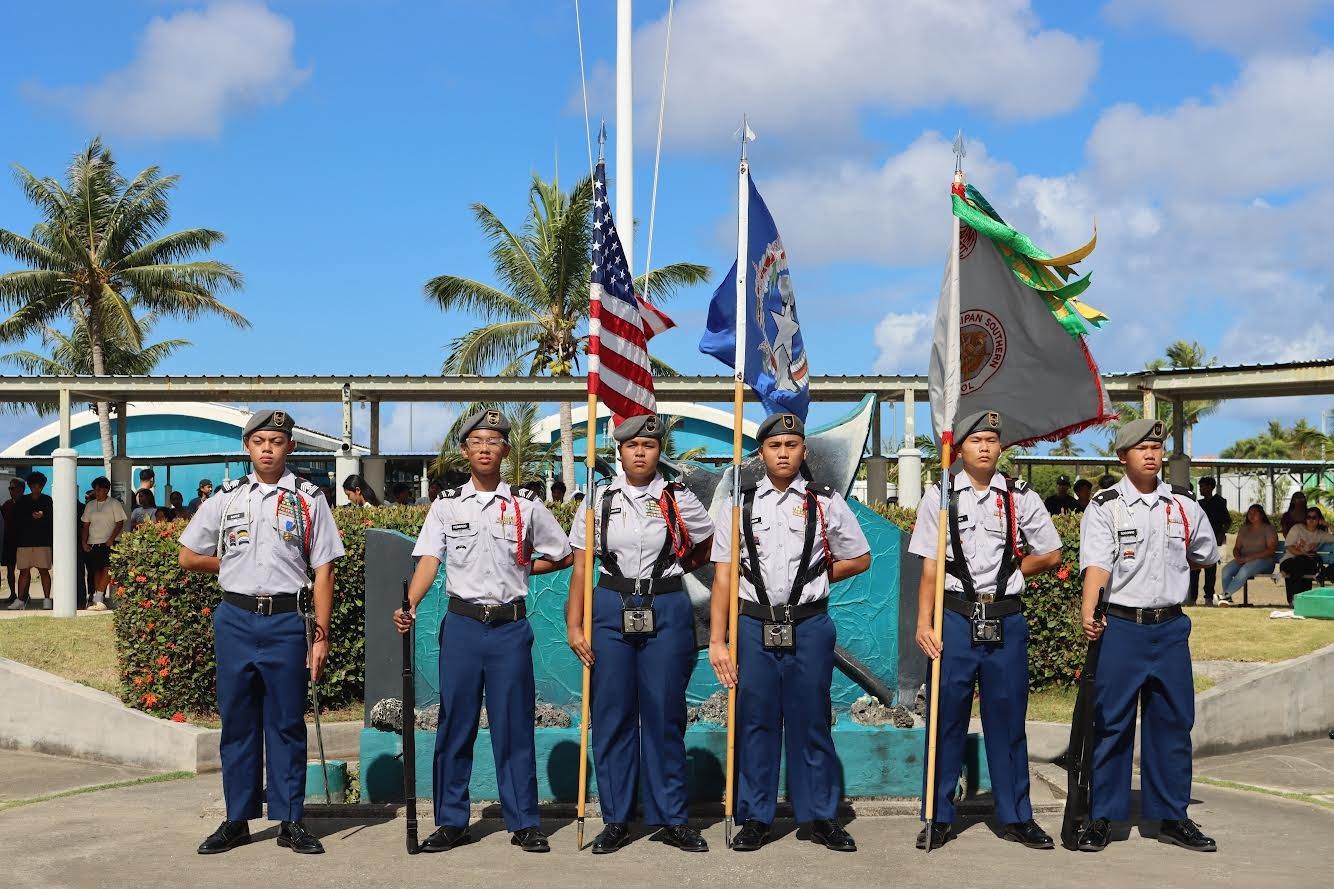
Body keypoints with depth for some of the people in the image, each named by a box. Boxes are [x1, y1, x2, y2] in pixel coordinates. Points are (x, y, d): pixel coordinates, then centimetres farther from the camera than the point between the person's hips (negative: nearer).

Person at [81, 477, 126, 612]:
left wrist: (111, 539, -14)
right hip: (92, 543, 5)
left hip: (108, 543, -5)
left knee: (107, 569, -19)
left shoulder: (114, 504, 2)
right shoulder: (90, 505, 16)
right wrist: (84, 542, 5)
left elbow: (120, 524, -3)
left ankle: (97, 598, -20)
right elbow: (85, 525, 17)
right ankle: (99, 600, 2)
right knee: (96, 570, 1)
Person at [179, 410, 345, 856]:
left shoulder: (309, 500, 3)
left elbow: (323, 571, -1)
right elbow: (188, 556, 16)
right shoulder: (226, 498, 8)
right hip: (235, 619, 2)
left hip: (287, 622, -2)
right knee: (237, 722, 7)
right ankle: (237, 820, 16)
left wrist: (320, 635, -6)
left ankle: (290, 821, 10)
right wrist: (236, 567, 9)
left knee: (287, 724, 3)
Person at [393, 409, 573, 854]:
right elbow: (428, 561, -6)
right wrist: (409, 607, -21)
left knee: (514, 726, 3)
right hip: (461, 623, 1)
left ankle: (524, 823, 11)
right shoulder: (446, 504, 6)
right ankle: (451, 822, 15)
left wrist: (520, 570, 5)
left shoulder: (526, 505, 6)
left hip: (510, 626, 0)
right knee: (455, 725, 5)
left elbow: (563, 556, 14)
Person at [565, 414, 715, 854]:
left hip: (667, 611, -1)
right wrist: (574, 625, -4)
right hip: (611, 609, 1)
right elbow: (581, 567, 2)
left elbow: (709, 545, 18)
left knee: (665, 715, 3)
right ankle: (615, 820, 13)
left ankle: (672, 818, 13)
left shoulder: (677, 500, 2)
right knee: (612, 716, 4)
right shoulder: (599, 500, 3)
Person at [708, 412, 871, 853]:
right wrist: (717, 641, -4)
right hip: (754, 625, 0)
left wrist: (815, 578, 5)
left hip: (810, 626, 0)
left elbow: (860, 558, 15)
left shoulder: (826, 502, 5)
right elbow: (724, 576, 1)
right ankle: (755, 818, 16)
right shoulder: (738, 504, 3)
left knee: (812, 723, 6)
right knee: (755, 723, 5)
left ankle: (821, 816, 18)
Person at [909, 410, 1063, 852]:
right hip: (955, 617, -1)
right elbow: (930, 568, -1)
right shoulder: (939, 496, 3)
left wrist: (1010, 573, 5)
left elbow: (1051, 554, 14)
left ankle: (1016, 816, 20)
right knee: (947, 718, 3)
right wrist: (924, 623, -8)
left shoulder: (1021, 497, 5)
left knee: (1008, 719, 8)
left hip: (1006, 620, 1)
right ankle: (937, 816, 13)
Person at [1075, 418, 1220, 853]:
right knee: (1112, 723, 0)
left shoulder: (1183, 507, 8)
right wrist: (1087, 612, -32)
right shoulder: (1105, 507, -5)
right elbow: (1097, 564, -19)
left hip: (1172, 627, 4)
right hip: (1122, 626, -4)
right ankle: (1102, 818, 9)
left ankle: (1172, 817, 20)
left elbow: (1206, 554, 27)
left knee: (1173, 723, 9)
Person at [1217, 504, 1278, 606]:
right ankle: (1227, 598, -32)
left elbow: (1271, 550, -10)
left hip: (1263, 561, -5)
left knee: (1244, 570, -37)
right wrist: (1238, 557, -8)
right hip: (1244, 560, 5)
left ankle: (1225, 594, -40)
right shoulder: (1244, 528, 19)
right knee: (1226, 570, -26)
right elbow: (1237, 547, 18)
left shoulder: (1268, 529, 2)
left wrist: (1249, 558, -18)